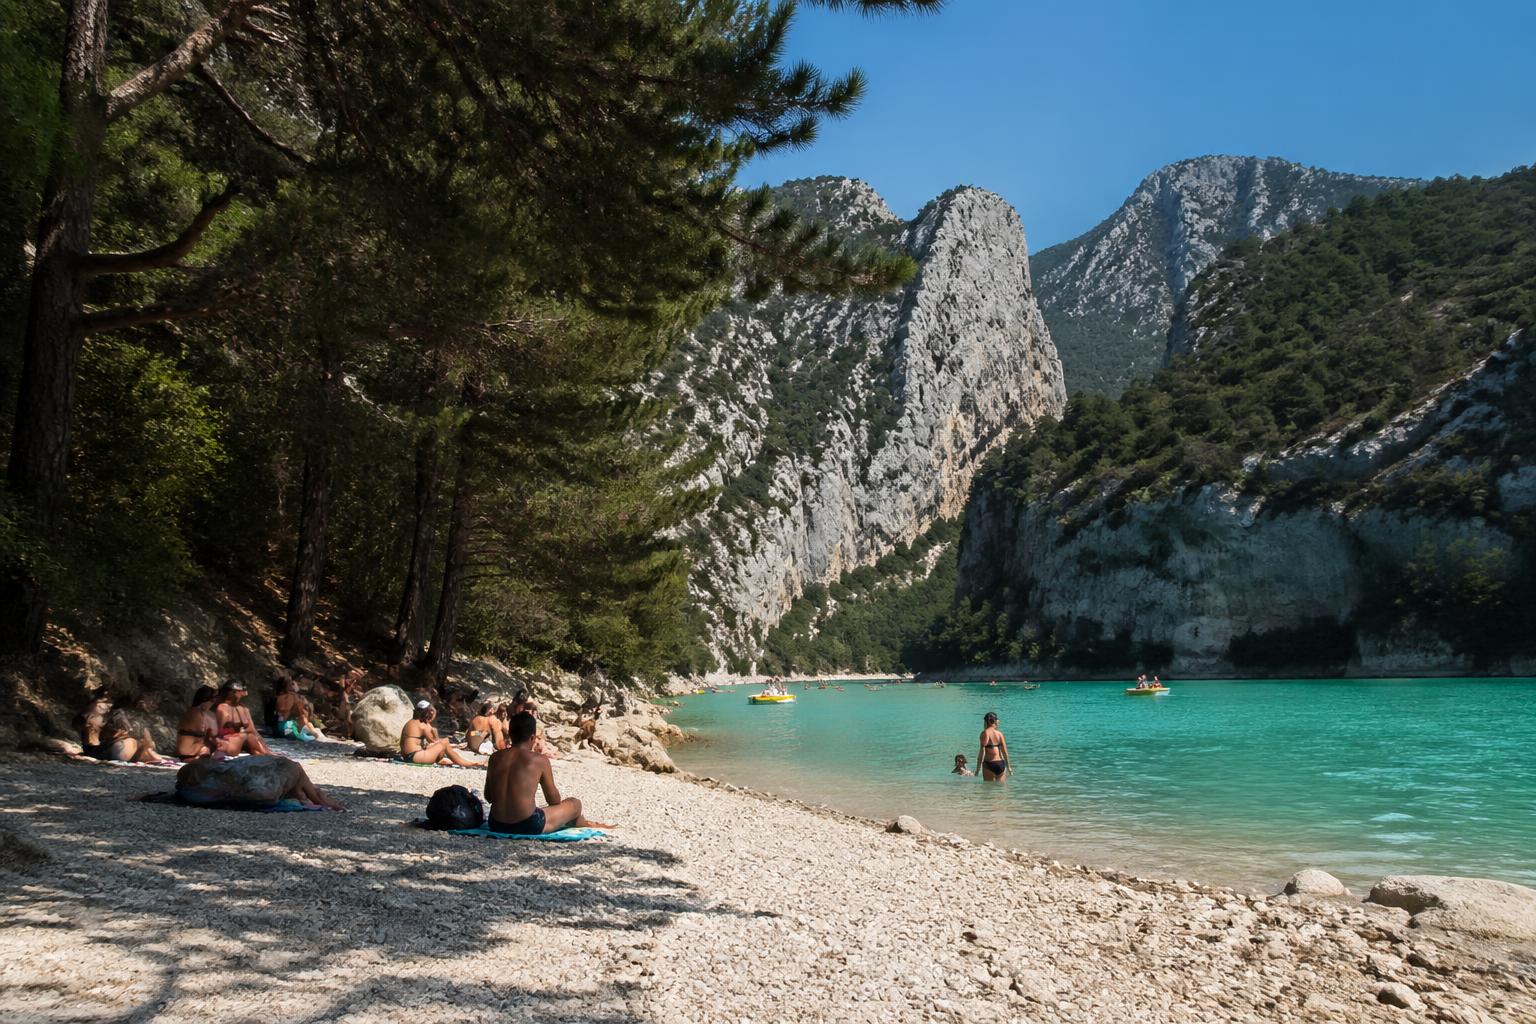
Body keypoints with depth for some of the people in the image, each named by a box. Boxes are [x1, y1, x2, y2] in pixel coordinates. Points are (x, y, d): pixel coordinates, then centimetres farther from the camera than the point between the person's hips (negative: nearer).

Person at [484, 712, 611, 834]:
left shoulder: (495, 758, 4)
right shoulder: (540, 760, -8)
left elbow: (488, 796, 13)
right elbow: (554, 800, 3)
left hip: (496, 826, 5)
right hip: (528, 827, -5)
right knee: (575, 804, 18)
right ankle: (585, 824, 51)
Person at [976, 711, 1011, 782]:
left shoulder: (985, 733, -7)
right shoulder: (999, 733, 7)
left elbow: (982, 751, -11)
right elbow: (1004, 750, 6)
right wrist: (1008, 766, 15)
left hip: (989, 764, -4)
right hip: (1001, 764, 5)